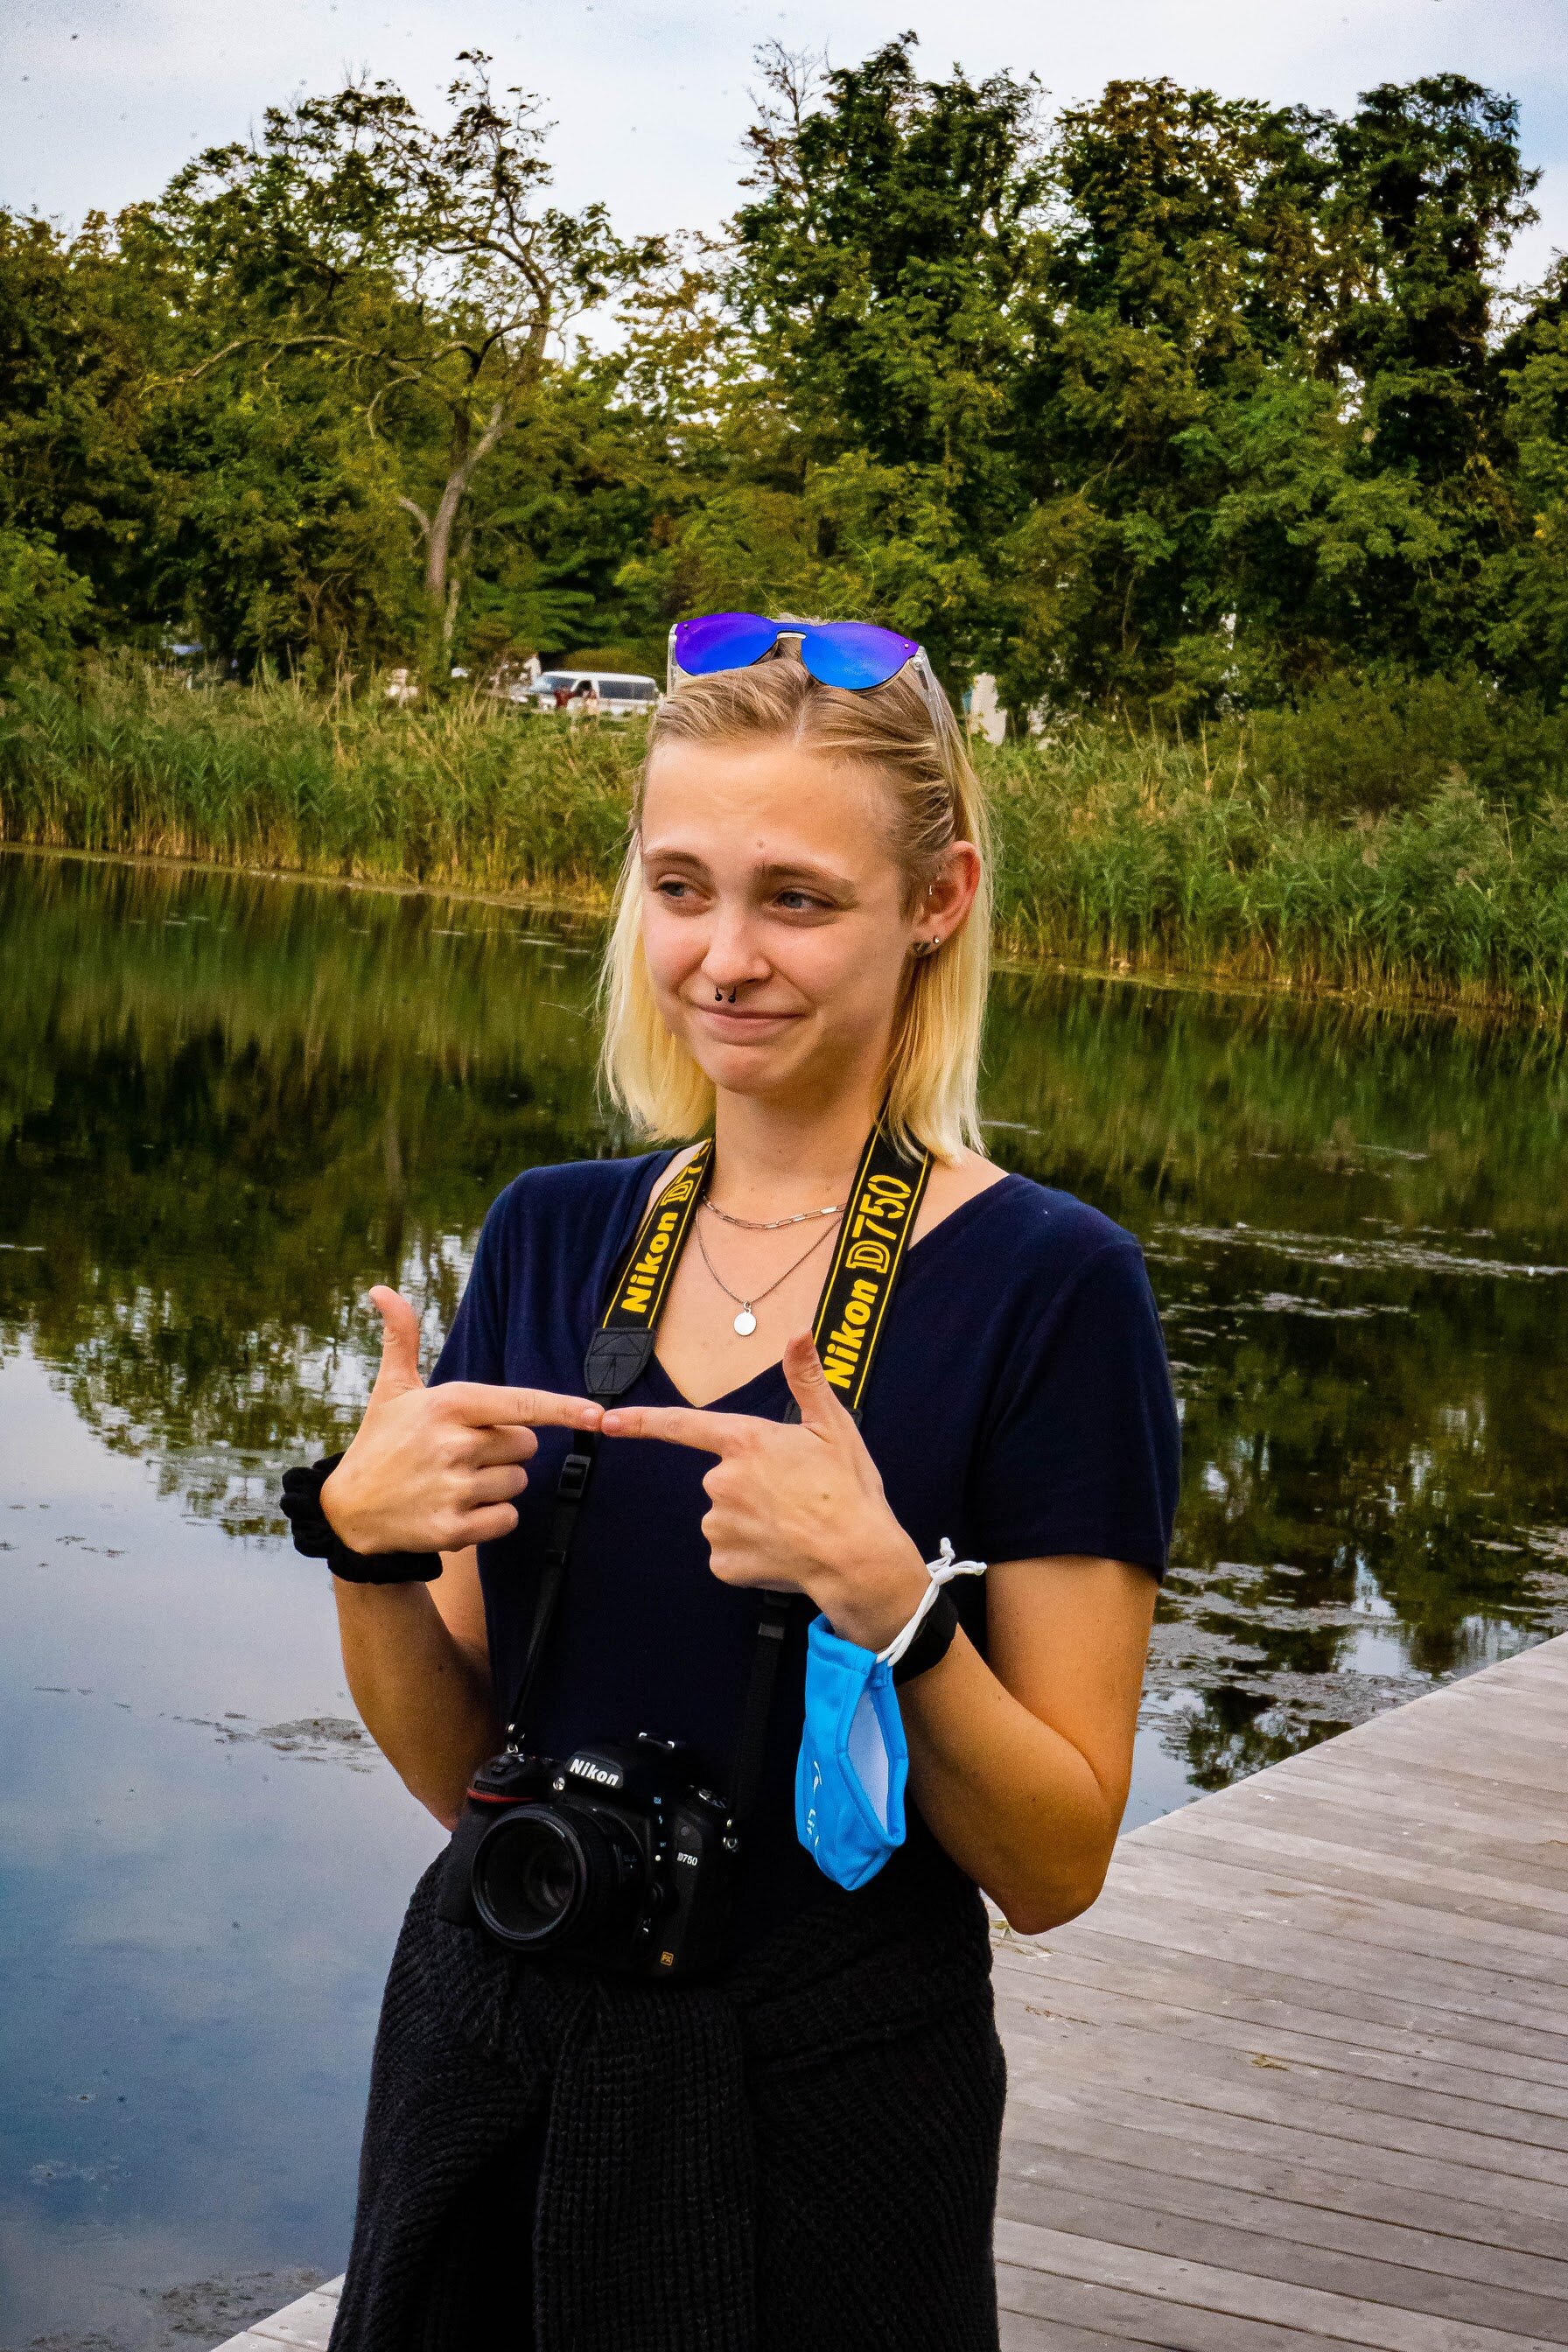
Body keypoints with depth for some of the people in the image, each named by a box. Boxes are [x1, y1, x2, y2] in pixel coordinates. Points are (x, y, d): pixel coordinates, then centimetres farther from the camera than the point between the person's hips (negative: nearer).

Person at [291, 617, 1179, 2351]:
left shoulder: (1046, 1282, -12)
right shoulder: (551, 1234, 2)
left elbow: (1055, 1868, -11)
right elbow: (460, 1768, 4)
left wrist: (884, 1600, -26)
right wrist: (363, 1543, -13)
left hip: (825, 2108, -4)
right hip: (486, 2057, 4)